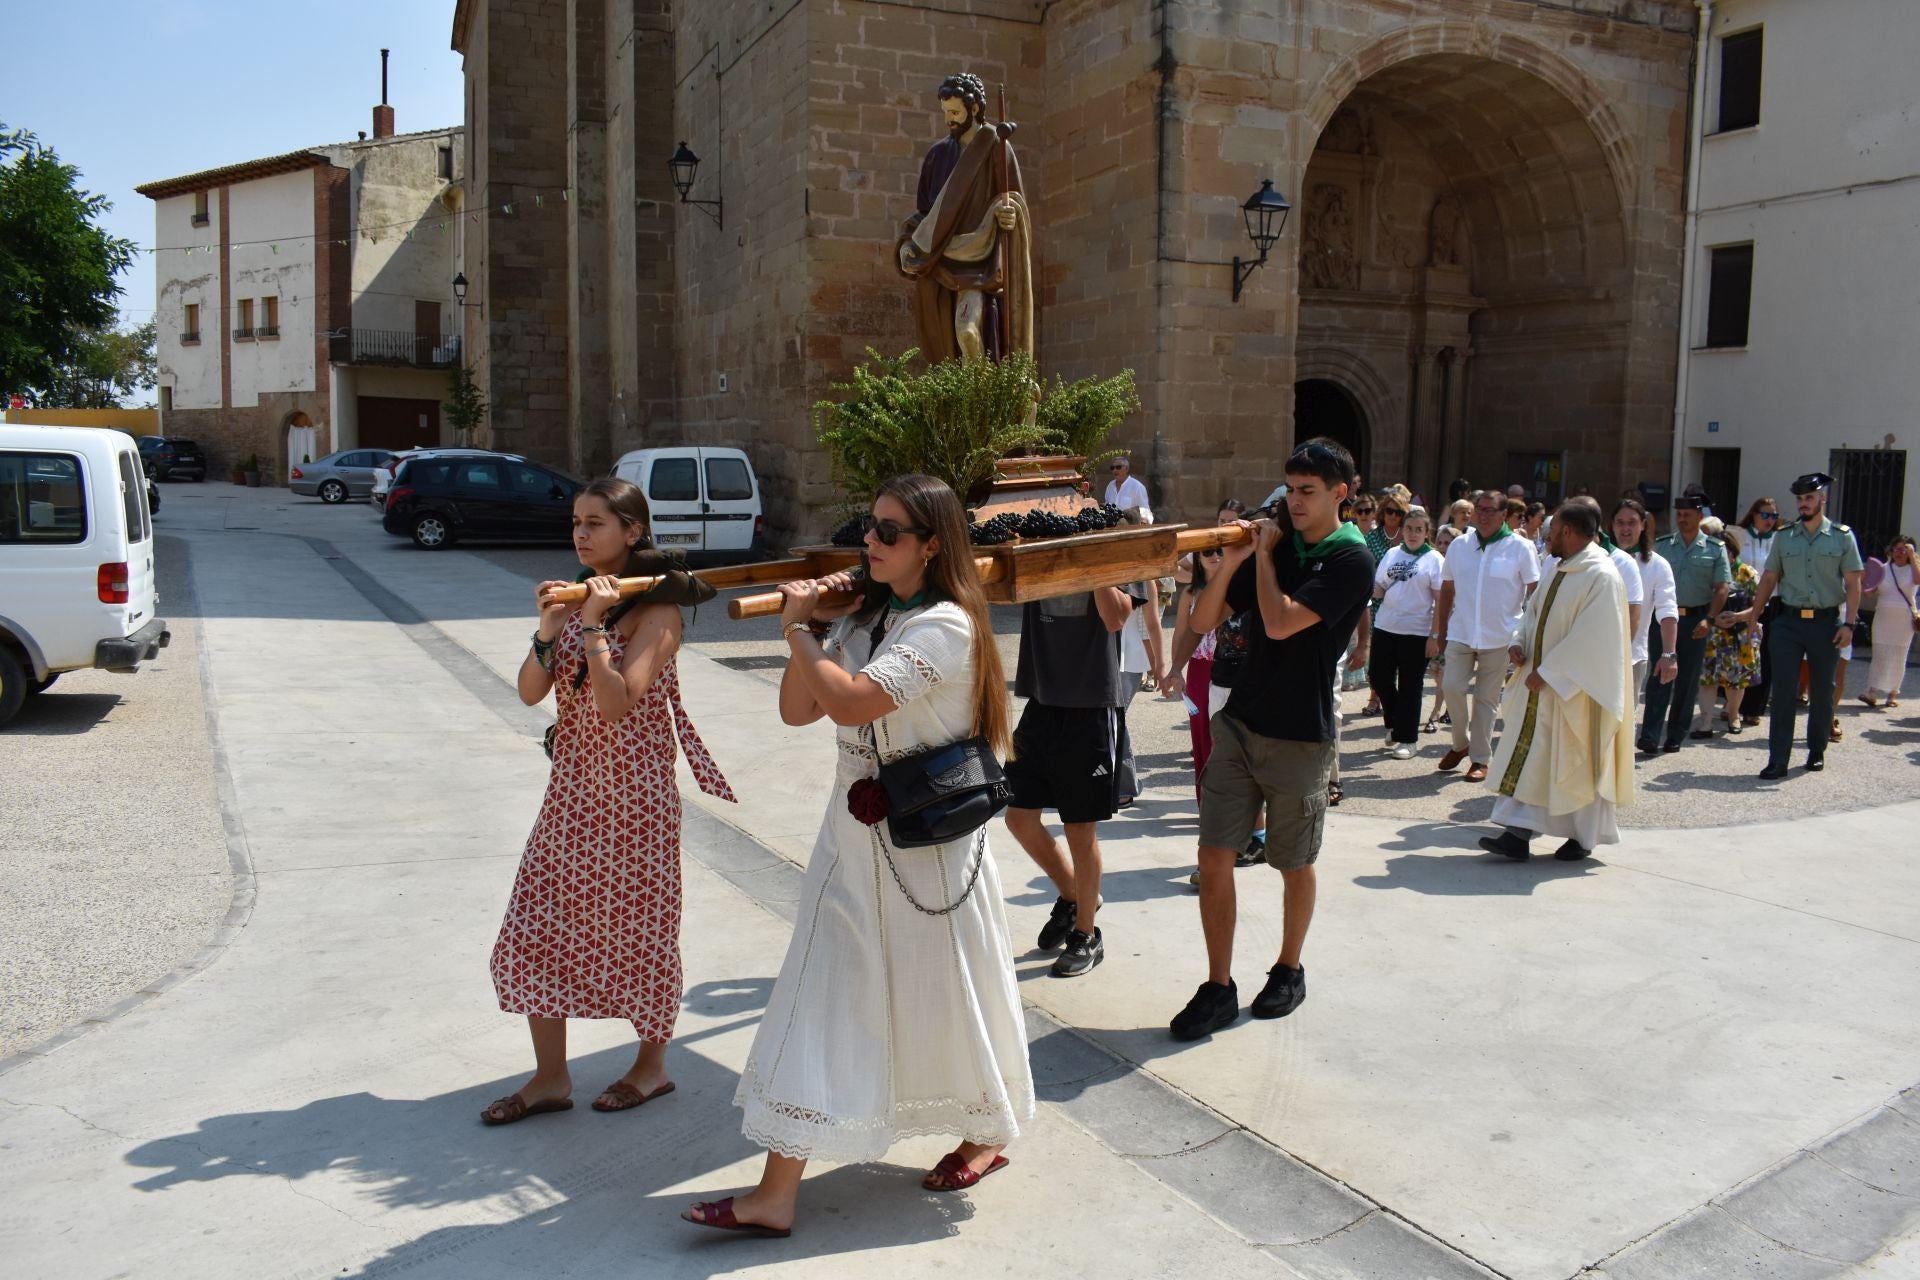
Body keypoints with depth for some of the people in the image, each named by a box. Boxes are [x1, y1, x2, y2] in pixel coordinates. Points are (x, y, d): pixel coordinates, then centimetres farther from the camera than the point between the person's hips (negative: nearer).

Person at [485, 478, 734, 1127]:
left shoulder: (656, 611, -13)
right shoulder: (576, 597, 6)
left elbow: (617, 705, -24)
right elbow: (531, 692, 0)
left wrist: (594, 626, -24)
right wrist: (548, 628, -15)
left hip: (632, 792, -6)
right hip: (572, 787, 7)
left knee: (635, 927, 7)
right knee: (536, 927, 6)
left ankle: (652, 1063, 27)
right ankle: (550, 1077, 19)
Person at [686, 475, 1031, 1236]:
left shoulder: (945, 626, -18)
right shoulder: (862, 613, 7)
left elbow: (851, 701, -29)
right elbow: (798, 710, 5)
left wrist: (799, 630, -16)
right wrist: (805, 630, -8)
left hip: (929, 842, -7)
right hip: (854, 832, 7)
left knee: (944, 997, 11)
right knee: (817, 1000, 6)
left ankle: (985, 1136, 37)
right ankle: (777, 1192, 12)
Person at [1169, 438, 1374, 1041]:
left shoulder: (1351, 561, -10)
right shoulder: (1278, 545, 7)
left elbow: (1280, 624, -23)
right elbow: (1204, 621, 5)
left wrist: (1263, 553, -10)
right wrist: (1230, 561, -10)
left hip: (1299, 737, -5)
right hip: (1239, 723, 5)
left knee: (1294, 867, 11)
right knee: (1214, 858, 0)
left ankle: (1288, 970, 33)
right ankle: (1219, 989, 10)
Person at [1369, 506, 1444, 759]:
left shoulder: (1434, 559, -2)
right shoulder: (1392, 554, 10)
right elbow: (1378, 590, 15)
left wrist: (1435, 635, -12)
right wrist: (1377, 590, -10)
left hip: (1416, 631, -4)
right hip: (1385, 626, 4)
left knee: (1409, 686, 2)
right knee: (1379, 676, 6)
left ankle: (1406, 739, 12)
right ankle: (1395, 723, 29)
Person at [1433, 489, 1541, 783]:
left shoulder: (1520, 548, -4)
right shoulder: (1459, 545, 6)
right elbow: (1446, 590, 11)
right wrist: (1440, 632, 10)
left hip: (1499, 637, -2)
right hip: (1461, 634, 3)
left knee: (1487, 698, 5)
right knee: (1451, 687, -7)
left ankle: (1480, 759, 15)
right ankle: (1460, 743, 17)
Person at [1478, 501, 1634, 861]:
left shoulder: (1602, 576, -17)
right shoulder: (1559, 571, 10)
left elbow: (1591, 637, -22)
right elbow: (1534, 612, 19)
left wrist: (1547, 672, -20)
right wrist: (1520, 643, 0)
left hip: (1575, 688, -8)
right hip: (1541, 682, 8)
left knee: (1578, 764, 4)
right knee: (1528, 756, 4)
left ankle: (1583, 838, 19)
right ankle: (1518, 835, 6)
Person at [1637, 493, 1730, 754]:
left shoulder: (1714, 549, 3)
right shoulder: (1662, 545, 6)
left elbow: (1722, 587, -2)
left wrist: (1709, 619, -13)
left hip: (1695, 619, 0)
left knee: (1687, 681, 6)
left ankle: (1675, 737, 15)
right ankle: (1650, 736, -9)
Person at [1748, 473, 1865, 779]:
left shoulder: (1842, 536, 1)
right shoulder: (1784, 536, 6)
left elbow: (1853, 584, 0)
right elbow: (1769, 579, 10)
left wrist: (1848, 624, -8)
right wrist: (1753, 618, 4)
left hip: (1826, 622, -1)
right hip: (1788, 621, 1)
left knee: (1822, 691, 10)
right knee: (1782, 690, -4)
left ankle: (1817, 751, 27)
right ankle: (1778, 759, -2)